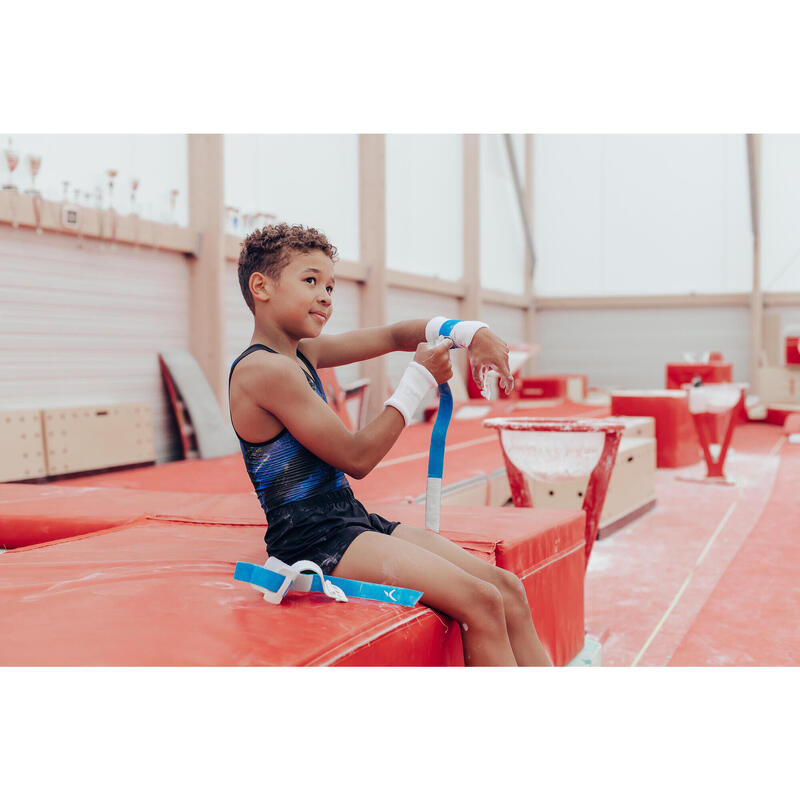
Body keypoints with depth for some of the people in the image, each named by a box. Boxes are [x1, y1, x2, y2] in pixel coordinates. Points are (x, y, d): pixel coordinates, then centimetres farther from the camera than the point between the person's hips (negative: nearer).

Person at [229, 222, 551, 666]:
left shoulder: (303, 352, 13)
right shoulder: (264, 369, -15)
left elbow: (392, 335, 18)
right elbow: (356, 458, -14)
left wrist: (468, 331, 0)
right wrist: (419, 379, -6)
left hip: (353, 522, 10)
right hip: (314, 539, -10)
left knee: (506, 587, 0)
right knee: (480, 600, -20)